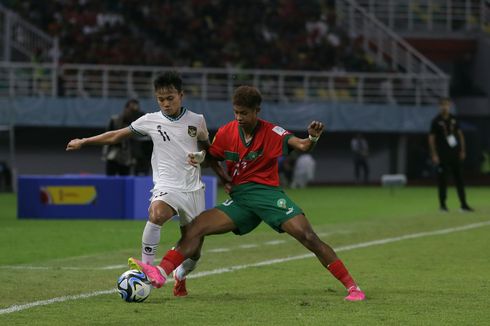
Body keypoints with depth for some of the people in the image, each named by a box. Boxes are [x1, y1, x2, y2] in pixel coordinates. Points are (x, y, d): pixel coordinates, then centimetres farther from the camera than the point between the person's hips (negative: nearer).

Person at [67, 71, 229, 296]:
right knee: (157, 213, -38)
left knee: (194, 251, 6)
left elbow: (208, 151, 20)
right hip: (166, 186, -2)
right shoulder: (151, 121, 2)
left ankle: (180, 276, 40)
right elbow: (117, 136, 12)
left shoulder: (196, 121, 5)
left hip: (193, 189, 2)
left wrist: (224, 177, 8)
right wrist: (84, 142, 13)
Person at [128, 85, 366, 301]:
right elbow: (210, 158, 20)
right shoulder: (226, 133, 2)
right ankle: (160, 273, -20)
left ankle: (352, 287, -12)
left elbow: (301, 146, -24)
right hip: (239, 199, 4)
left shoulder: (271, 132, -9)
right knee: (197, 226, -12)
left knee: (308, 237, -18)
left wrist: (312, 138, -46)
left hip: (268, 193, -4)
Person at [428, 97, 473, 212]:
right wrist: (434, 155, -11)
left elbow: (460, 134, 15)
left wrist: (462, 150, 9)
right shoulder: (436, 121, -4)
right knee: (442, 179, 0)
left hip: (455, 154, 4)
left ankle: (463, 204, 6)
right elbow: (431, 138, -5)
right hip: (442, 155, -4)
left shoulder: (454, 119, 9)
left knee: (459, 178, 4)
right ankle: (442, 204, 9)